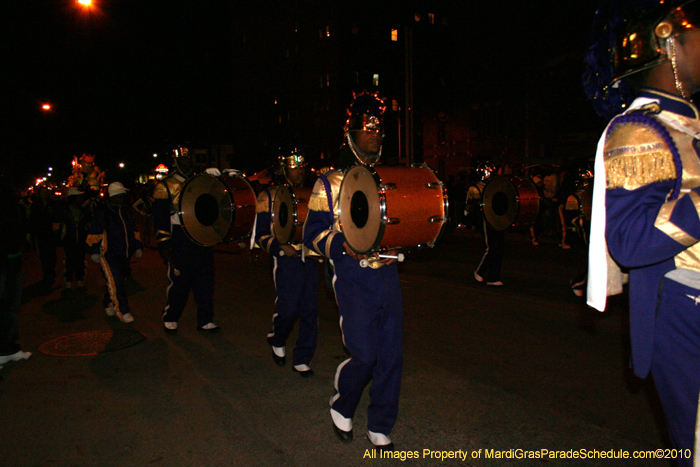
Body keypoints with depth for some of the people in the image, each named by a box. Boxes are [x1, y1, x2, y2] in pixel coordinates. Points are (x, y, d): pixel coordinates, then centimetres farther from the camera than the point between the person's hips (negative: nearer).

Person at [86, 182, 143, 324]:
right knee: (115, 282, -11)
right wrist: (94, 251, -9)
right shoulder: (103, 213, -5)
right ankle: (122, 312, -8)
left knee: (120, 281, 12)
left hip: (124, 254, 6)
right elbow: (94, 233, -4)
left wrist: (137, 247, 17)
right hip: (109, 254, -6)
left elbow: (132, 231, 22)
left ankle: (108, 305, 31)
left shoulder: (126, 212, 13)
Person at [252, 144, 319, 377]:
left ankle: (302, 359, 17)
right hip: (287, 260, -4)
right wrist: (281, 247, -16)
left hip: (310, 258, 4)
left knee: (310, 311, 3)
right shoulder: (269, 196, 2)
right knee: (288, 309, -6)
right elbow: (260, 235, -1)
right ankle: (276, 340, 28)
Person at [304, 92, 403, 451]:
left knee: (391, 355, 5)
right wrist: (343, 245, -20)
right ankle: (341, 407, 26)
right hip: (353, 278, -4)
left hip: (388, 274, 5)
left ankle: (380, 429, 24)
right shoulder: (330, 184, 1)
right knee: (364, 356, -7)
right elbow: (312, 234, -1)